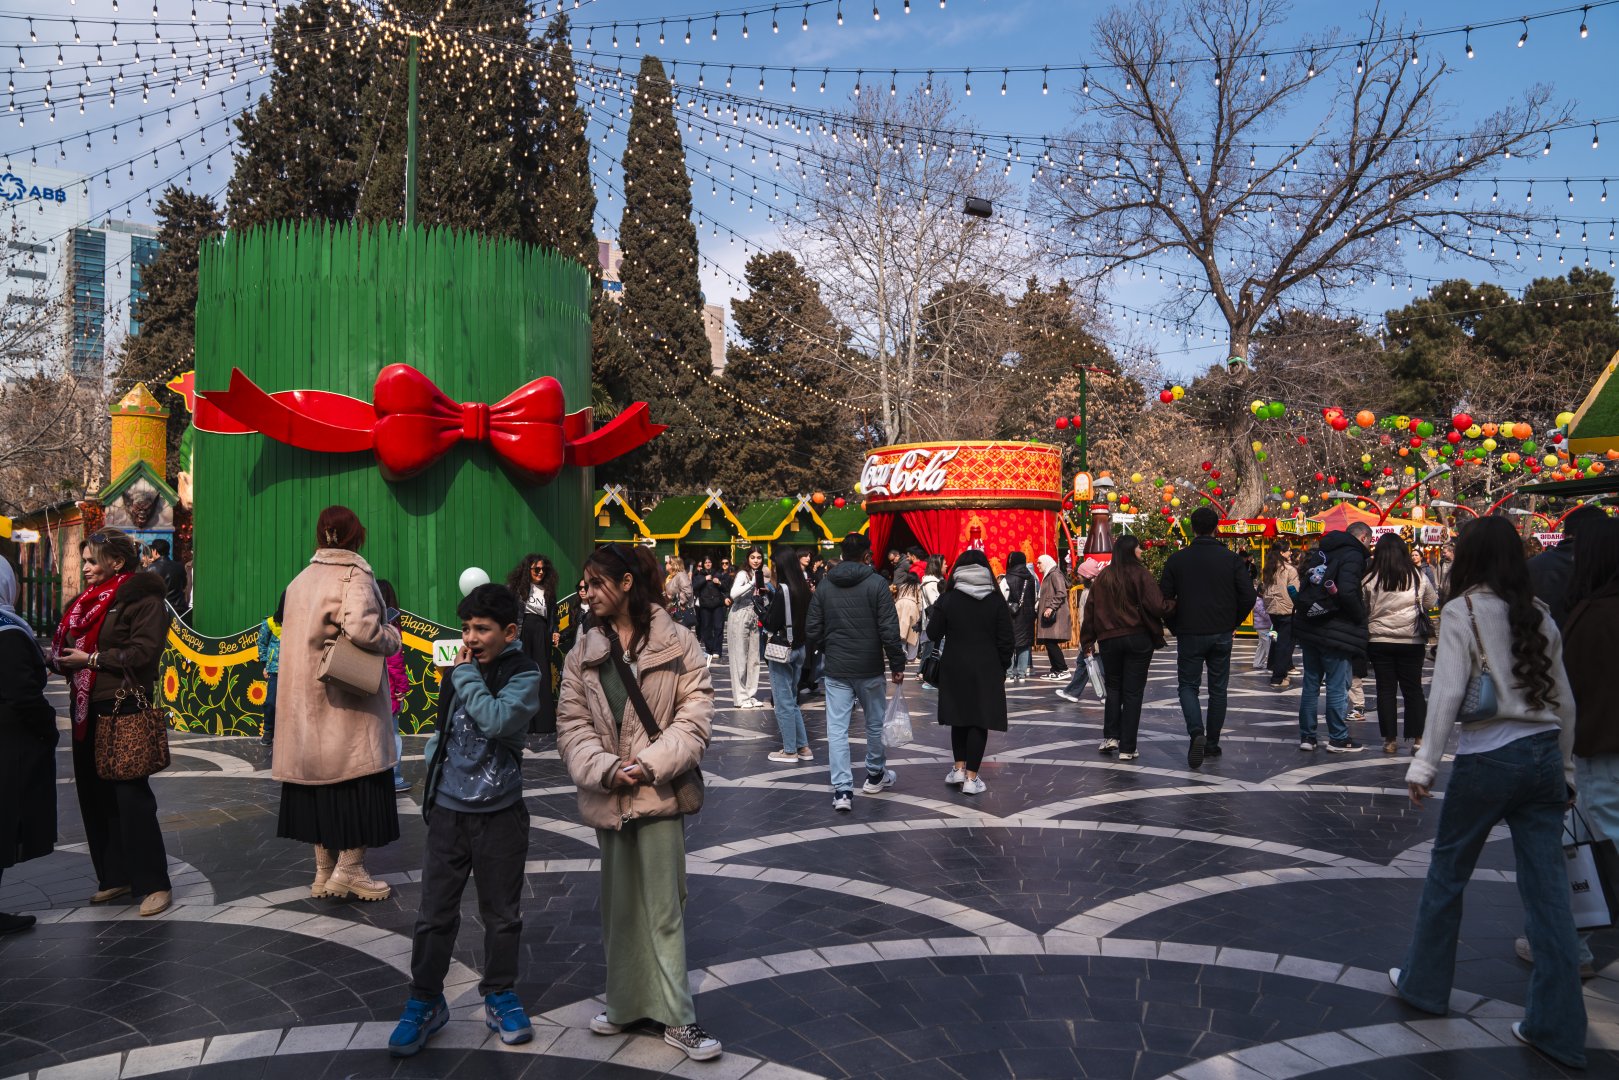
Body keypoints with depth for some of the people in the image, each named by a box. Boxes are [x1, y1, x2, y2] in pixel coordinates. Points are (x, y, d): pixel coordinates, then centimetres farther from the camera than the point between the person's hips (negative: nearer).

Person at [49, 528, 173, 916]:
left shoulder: (143, 599, -8)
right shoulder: (89, 599, 15)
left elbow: (143, 652, -17)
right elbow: (69, 645, 18)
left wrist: (92, 659, -14)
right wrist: (62, 659, -3)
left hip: (124, 712, -8)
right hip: (87, 710, 8)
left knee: (132, 797, -5)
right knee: (95, 796, 10)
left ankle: (153, 883, 4)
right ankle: (115, 876, 22)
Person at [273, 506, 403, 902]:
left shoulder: (300, 580, 9)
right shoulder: (355, 576, -12)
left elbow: (297, 635, 12)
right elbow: (361, 628, -25)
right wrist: (393, 639, -9)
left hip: (307, 699, 7)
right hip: (349, 701, -7)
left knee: (320, 777, 12)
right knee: (358, 777, 3)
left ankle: (324, 870, 20)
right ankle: (349, 869, 6)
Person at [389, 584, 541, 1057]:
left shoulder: (524, 673, -11)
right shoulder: (460, 665, 3)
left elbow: (497, 720, -28)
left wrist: (466, 675, -18)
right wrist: (434, 755, 7)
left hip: (499, 811, -3)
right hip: (448, 808, 4)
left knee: (502, 912, 11)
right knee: (435, 912, 8)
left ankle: (500, 995, 28)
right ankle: (425, 1001, 23)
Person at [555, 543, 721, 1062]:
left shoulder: (677, 644, -5)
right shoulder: (582, 654, 5)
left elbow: (694, 718, -8)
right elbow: (572, 727, 1)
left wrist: (648, 765, -19)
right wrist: (606, 769, -16)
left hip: (659, 792, -3)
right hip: (607, 797, 4)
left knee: (664, 908, 0)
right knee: (618, 904, 16)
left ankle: (677, 1018, 11)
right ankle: (624, 1002, 33)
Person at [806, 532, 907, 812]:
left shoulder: (825, 585, 2)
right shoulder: (876, 583, -9)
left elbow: (812, 629, 3)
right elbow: (889, 630, -13)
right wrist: (897, 665, -3)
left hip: (835, 670, 2)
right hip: (869, 668, -2)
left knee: (837, 729, 2)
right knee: (875, 722, 17)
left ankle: (842, 789, -4)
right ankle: (875, 775, 34)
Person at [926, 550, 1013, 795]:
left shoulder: (947, 599, -5)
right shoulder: (996, 600, -3)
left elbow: (933, 634, -3)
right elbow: (1006, 639, -3)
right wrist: (1002, 668, 8)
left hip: (954, 668, 1)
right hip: (986, 669, -1)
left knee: (959, 716, 17)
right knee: (979, 720, 3)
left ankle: (959, 768, 21)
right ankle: (971, 778, 3)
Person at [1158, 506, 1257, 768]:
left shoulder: (1177, 559, -4)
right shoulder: (1231, 559, -2)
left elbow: (1164, 598, -2)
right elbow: (1248, 597, -5)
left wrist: (1176, 628, 10)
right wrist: (1233, 623, 10)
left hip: (1189, 635, -1)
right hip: (1221, 635, 1)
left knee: (1188, 686, 8)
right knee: (1218, 690, 13)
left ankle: (1197, 733, -15)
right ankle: (1212, 744, 18)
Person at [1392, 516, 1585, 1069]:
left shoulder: (1463, 610, -8)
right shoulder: (1539, 613, 8)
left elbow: (1448, 691, -16)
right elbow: (1564, 699, 12)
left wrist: (1425, 763, -14)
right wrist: (1565, 767, 21)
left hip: (1488, 759, -5)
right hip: (1544, 755, 6)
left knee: (1446, 874, 12)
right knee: (1547, 891, 8)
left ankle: (1425, 984, 26)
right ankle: (1557, 1028, 14)